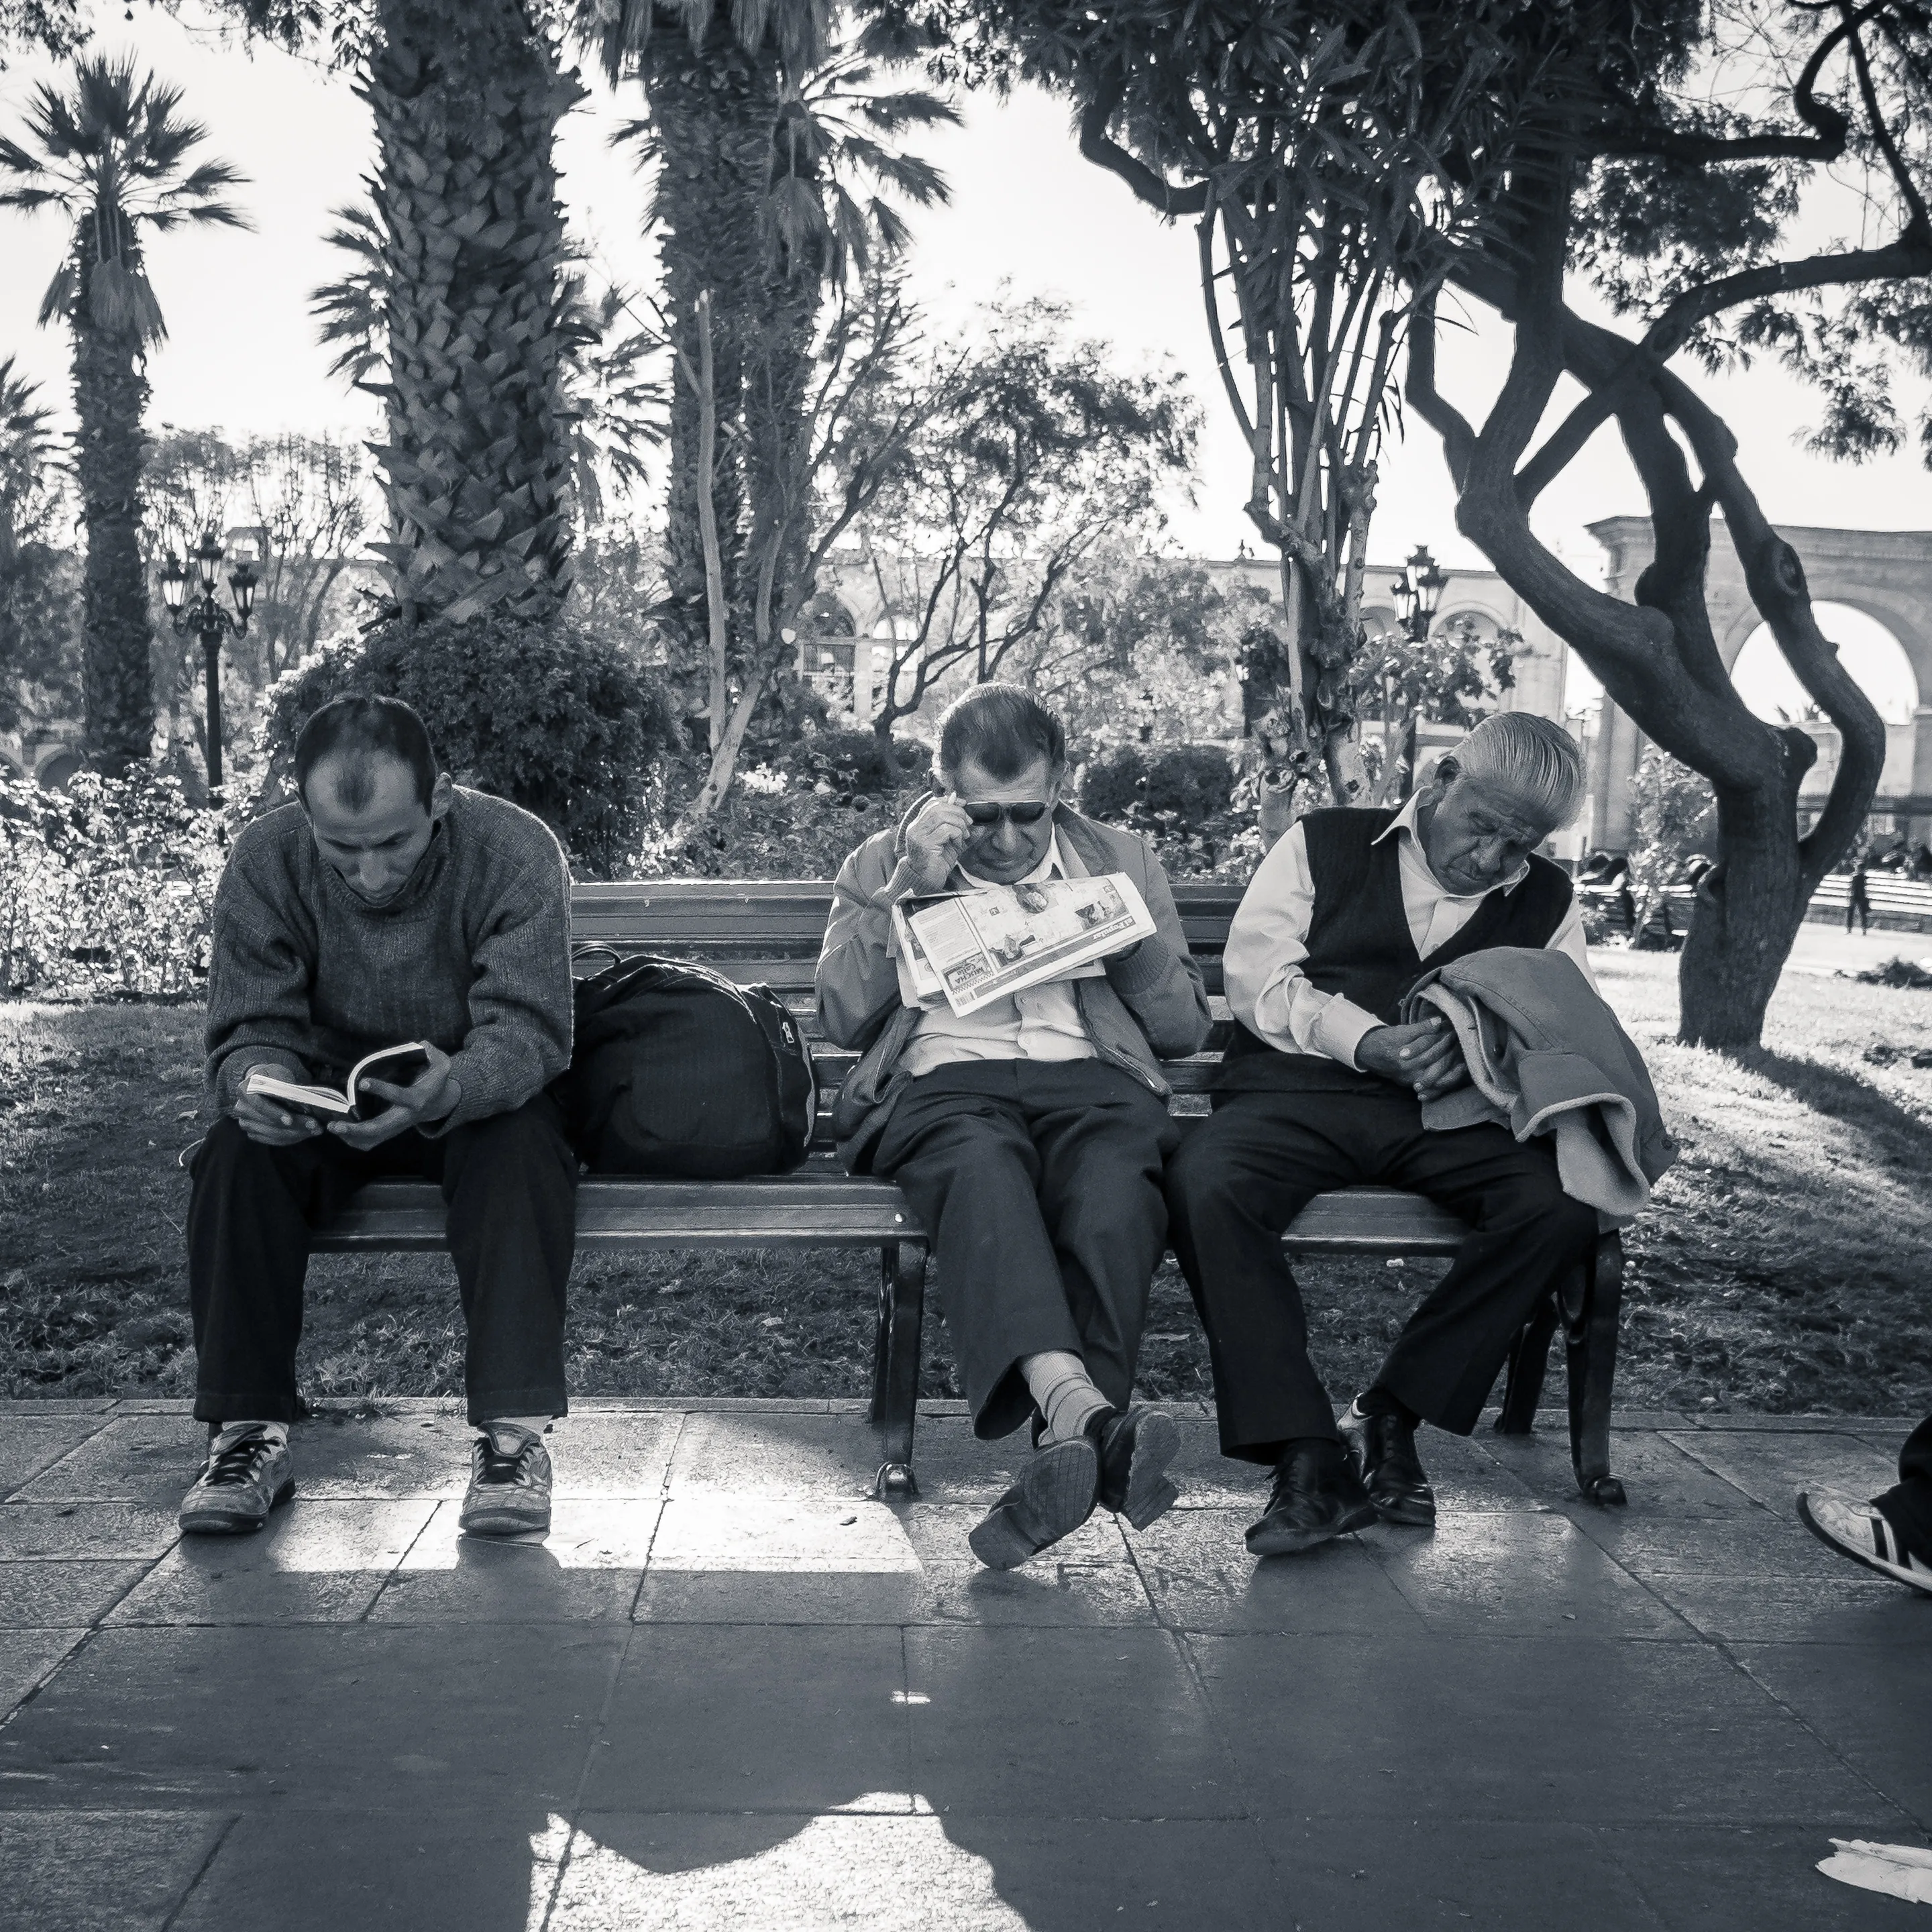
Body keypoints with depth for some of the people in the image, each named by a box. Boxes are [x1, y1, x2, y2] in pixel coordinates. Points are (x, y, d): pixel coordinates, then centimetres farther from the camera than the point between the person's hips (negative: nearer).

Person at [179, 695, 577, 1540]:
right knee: (239, 1150, -28)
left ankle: (514, 1430, -32)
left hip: (476, 1099, -2)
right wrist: (258, 1080, -38)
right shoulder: (265, 861, -14)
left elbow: (526, 1030, -25)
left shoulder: (516, 852, -21)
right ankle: (248, 1434, -23)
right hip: (327, 1103, 2)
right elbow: (250, 1028, -12)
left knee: (521, 1146, -35)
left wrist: (452, 1088, -49)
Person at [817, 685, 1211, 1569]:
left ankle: (1064, 1447, -44)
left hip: (1090, 1076, 2)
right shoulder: (879, 866, 22)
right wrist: (908, 888, 1)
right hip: (943, 1079, -1)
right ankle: (1088, 1413, -57)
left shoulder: (1120, 862, 24)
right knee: (983, 1171, -40)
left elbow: (1185, 1026, 19)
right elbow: (842, 1016, 8)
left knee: (1114, 1202, -37)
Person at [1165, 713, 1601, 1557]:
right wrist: (1366, 1042, -13)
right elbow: (1254, 973, 2)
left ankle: (1390, 1418, -16)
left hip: (1452, 1113, 2)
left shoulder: (1547, 903, 21)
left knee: (1563, 1202, -29)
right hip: (1300, 1088, -2)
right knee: (1205, 1182, -34)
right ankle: (1306, 1457, -32)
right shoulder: (1323, 844, 14)